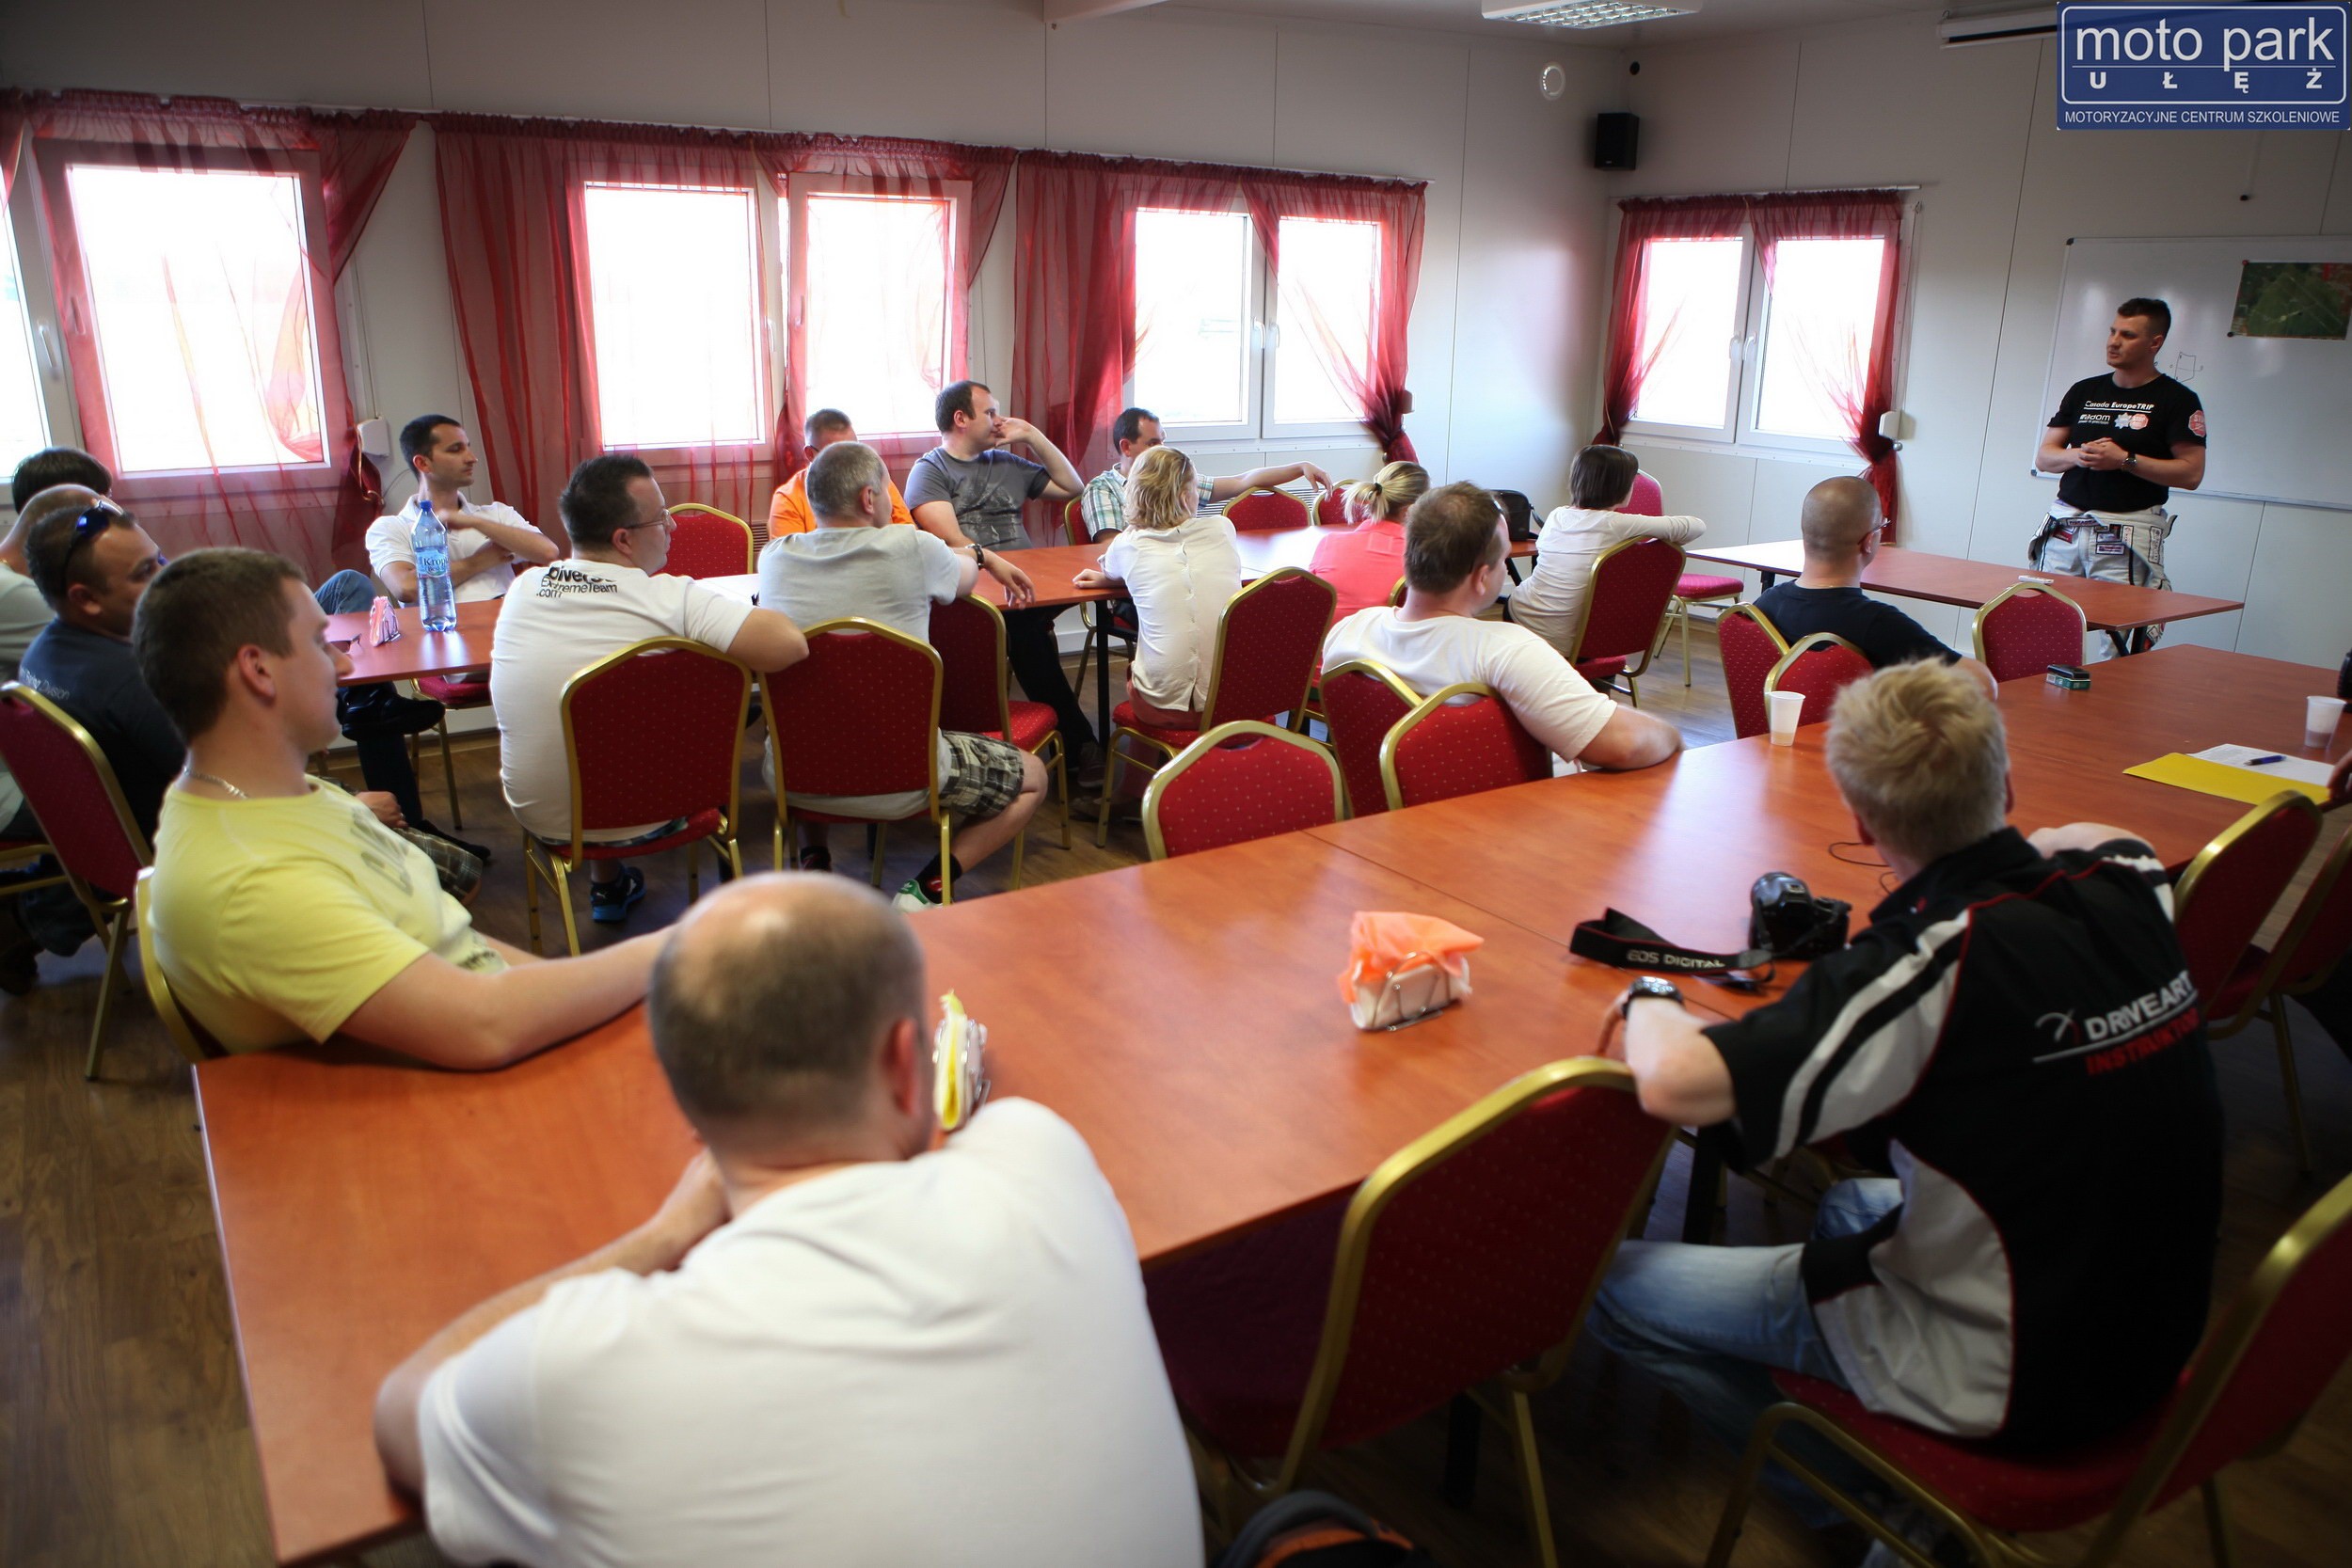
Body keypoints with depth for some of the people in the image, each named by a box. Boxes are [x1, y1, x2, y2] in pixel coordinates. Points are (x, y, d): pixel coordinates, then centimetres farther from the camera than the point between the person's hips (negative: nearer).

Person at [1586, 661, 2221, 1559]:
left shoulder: (1940, 963, -31)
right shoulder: (2131, 888, -9)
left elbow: (1673, 1082, -37)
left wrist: (1648, 1000, -18)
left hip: (2010, 1383, -8)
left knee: (1618, 1286, 0)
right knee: (1855, 1203, 32)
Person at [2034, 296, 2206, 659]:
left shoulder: (2176, 400, 2)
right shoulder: (2083, 391, 16)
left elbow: (2191, 473, -4)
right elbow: (2043, 457, 14)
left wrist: (2125, 460, -13)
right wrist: (2077, 455, -7)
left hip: (2127, 538, -4)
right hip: (2065, 529, 4)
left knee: (2110, 649, -10)